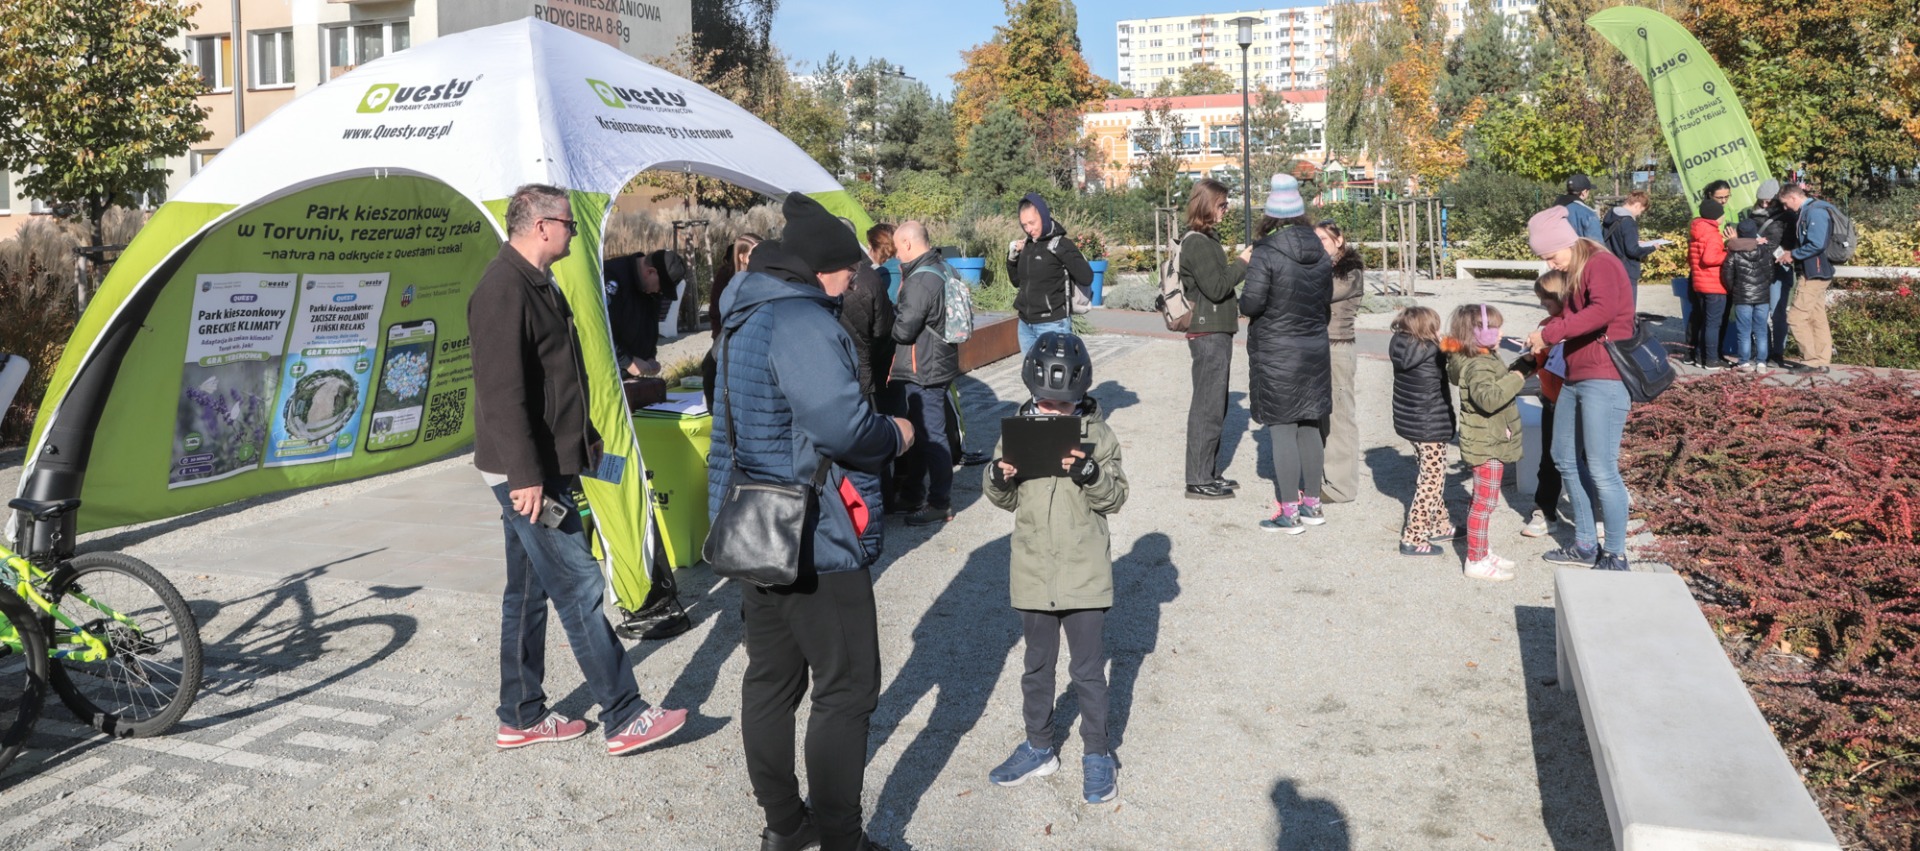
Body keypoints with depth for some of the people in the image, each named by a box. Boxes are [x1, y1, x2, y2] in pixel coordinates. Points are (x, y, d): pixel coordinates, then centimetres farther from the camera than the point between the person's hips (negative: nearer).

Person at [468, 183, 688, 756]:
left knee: (529, 592, 14)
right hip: (527, 472, -11)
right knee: (579, 587, -7)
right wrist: (525, 474, -26)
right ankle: (624, 718, 0)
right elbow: (502, 390, -24)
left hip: (544, 467, 11)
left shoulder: (536, 284, 16)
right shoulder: (505, 288, -16)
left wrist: (584, 442, 23)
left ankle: (522, 718, 24)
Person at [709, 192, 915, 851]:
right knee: (847, 689, 2)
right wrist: (895, 435, -9)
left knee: (772, 677, 17)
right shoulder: (802, 322, -20)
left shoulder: (744, 316, 12)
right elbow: (841, 423, -29)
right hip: (811, 537, -10)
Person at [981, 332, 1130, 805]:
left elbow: (1115, 498, -8)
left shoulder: (1097, 435, -7)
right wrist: (999, 477, -16)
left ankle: (1097, 754, 25)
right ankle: (1039, 748, 34)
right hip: (1033, 574, 3)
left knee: (1088, 669, 8)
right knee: (1037, 666, 17)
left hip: (1085, 575, -3)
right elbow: (1004, 500, 6)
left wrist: (1089, 472, -26)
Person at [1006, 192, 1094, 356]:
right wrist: (1012, 258, 7)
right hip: (1025, 325, 6)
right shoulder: (1027, 246, 10)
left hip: (1053, 325, -6)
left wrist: (1061, 251, -21)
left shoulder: (1061, 244, -8)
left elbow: (1087, 278, -17)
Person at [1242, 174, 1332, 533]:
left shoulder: (1266, 253, -15)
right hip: (1315, 351, 7)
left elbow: (1251, 303, -19)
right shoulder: (1321, 254, 5)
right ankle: (1312, 504, 23)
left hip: (1276, 354, -6)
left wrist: (1242, 303, 3)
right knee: (1310, 428, 14)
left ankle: (1289, 513, 1)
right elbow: (1326, 302, 11)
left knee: (1281, 431, -2)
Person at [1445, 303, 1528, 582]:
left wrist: (1525, 365, 14)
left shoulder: (1487, 359, 10)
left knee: (1487, 500, 20)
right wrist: (1516, 379, -31)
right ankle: (1476, 561, 3)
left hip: (1491, 443, 11)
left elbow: (1502, 380, 26)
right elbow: (1489, 398, -38)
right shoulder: (1477, 366, -22)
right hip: (1485, 446, -11)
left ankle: (1483, 551, 32)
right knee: (1485, 502, -4)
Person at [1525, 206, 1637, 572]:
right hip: (1576, 378, 10)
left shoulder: (1601, 264, -13)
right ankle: (1585, 545, 27)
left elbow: (1603, 310, -31)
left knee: (1601, 471, -8)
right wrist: (1542, 336, 1)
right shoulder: (1574, 275, 17)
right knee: (1566, 459, 16)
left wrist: (1550, 333, -27)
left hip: (1605, 380, -10)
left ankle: (1616, 556, 3)